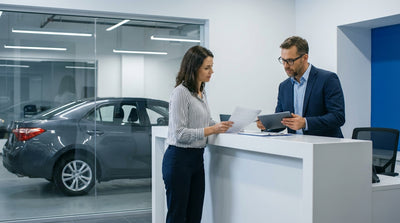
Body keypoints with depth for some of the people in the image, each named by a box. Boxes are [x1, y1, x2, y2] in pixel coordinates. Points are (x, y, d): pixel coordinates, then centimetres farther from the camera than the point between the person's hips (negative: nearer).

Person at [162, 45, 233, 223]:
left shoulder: (202, 92, 13)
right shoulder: (180, 92, -15)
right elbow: (179, 133, -20)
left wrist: (222, 125, 4)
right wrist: (212, 130, -25)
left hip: (197, 158, 9)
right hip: (179, 158, -8)